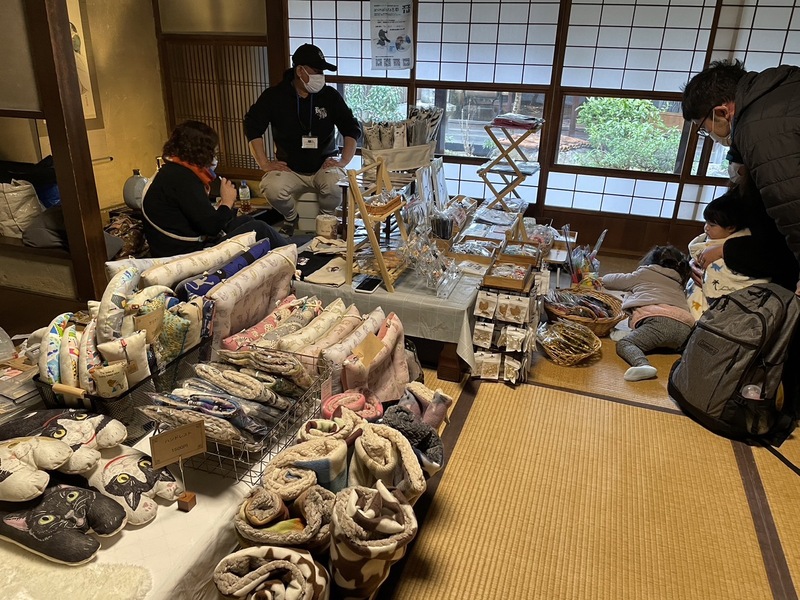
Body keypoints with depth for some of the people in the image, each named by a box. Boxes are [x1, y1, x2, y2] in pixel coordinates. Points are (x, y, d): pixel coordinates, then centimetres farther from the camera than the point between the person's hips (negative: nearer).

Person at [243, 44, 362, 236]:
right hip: (289, 169, 0)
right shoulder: (274, 96, -2)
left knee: (335, 185, -35)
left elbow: (352, 129, 2)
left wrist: (343, 161, -11)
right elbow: (252, 126, -2)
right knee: (272, 188, -32)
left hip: (324, 167, 0)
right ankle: (291, 218, 5)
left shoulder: (330, 96, 0)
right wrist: (264, 163, -9)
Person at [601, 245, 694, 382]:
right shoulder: (679, 284, 39)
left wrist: (603, 279, 60)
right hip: (686, 326, 5)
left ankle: (643, 365, -41)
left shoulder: (644, 273, 27)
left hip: (660, 320, -5)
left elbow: (617, 281, 39)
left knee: (624, 343, -9)